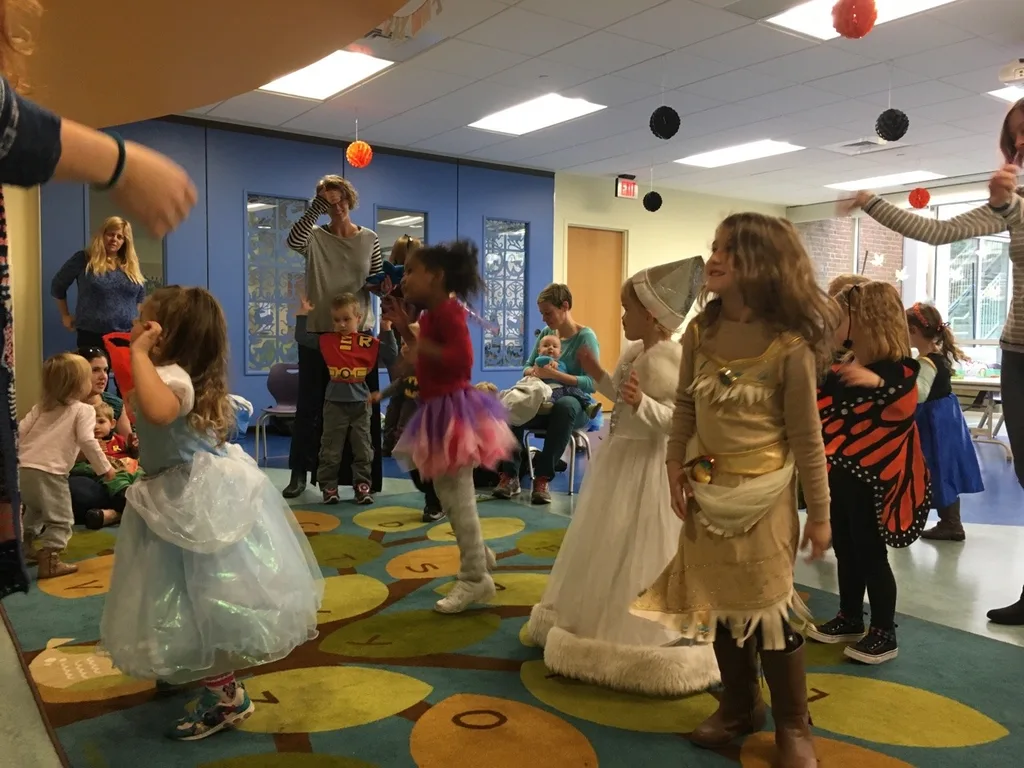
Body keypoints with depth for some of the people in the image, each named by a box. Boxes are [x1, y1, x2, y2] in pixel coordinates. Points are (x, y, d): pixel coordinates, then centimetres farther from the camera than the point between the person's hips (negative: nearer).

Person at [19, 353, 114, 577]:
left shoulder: (41, 407, 18)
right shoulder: (84, 410, -2)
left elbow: (20, 431, 12)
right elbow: (87, 441, -13)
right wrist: (104, 467, -6)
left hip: (23, 469, 8)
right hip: (49, 473, -8)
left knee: (35, 510, 32)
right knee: (60, 519, 1)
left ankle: (25, 548, 45)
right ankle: (49, 562, -7)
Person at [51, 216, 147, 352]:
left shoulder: (132, 265, 11)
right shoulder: (84, 259, 1)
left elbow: (141, 296, 24)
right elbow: (57, 286, 11)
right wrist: (65, 316, 10)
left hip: (127, 336, 3)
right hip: (92, 336, -3)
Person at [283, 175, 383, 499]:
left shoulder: (369, 239, 6)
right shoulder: (314, 238, -1)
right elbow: (293, 241, -24)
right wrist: (316, 207, -31)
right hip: (317, 333, -1)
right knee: (309, 405, 4)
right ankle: (299, 473, 14)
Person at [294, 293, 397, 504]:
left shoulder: (368, 343, -1)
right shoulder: (327, 340, 3)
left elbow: (391, 356, -3)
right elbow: (301, 338, 7)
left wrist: (387, 330, -9)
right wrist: (303, 315, 1)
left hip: (360, 404, 0)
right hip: (334, 404, 0)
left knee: (363, 449, 7)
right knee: (330, 450, 5)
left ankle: (362, 486, 16)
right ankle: (328, 487, 14)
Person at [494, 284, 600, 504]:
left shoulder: (585, 337, -8)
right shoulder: (546, 333, 10)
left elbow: (592, 383, -17)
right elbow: (528, 366, 14)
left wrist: (554, 375, -27)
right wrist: (533, 372, -11)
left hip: (576, 405, -4)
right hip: (544, 402, 5)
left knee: (565, 406, -40)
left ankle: (542, 477, -31)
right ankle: (510, 474, -22)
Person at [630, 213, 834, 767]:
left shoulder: (789, 344, -15)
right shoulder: (700, 331, -1)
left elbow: (806, 435, -10)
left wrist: (819, 512, -6)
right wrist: (675, 464, -1)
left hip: (762, 492, -5)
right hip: (706, 488, 5)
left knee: (769, 605, 4)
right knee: (718, 602, 14)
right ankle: (740, 705, 35)